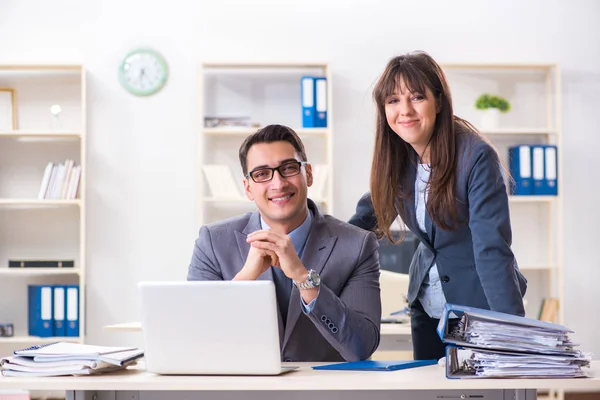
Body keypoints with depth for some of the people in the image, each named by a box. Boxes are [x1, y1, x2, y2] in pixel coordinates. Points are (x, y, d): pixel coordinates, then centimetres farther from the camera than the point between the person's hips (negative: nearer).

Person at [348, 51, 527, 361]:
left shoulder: (477, 157, -22)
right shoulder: (396, 155, -5)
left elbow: (492, 249, -27)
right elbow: (376, 204, 15)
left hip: (479, 306, -6)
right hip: (426, 305, 6)